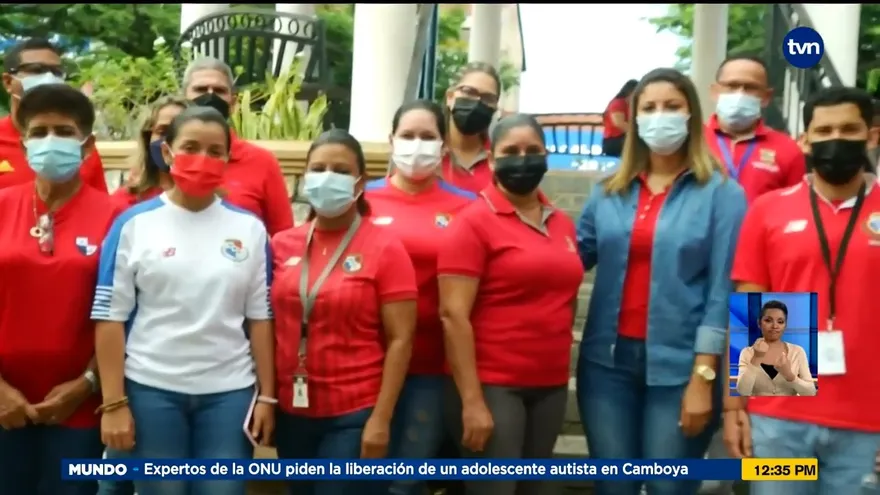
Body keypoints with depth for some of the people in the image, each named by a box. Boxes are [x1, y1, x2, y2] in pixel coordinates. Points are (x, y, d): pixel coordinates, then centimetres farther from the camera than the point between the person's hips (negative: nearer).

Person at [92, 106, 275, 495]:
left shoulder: (250, 229, 4)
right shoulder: (134, 224, -1)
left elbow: (260, 317, 5)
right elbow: (110, 318, -2)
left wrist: (267, 395, 2)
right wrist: (113, 403, -6)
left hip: (230, 391, 1)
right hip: (150, 389, -1)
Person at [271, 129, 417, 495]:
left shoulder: (385, 249, -8)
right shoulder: (282, 245, 3)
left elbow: (400, 340, -10)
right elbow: (270, 325, 11)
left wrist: (381, 419, -13)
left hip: (354, 415, -4)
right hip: (292, 411, 4)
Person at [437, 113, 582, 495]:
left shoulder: (563, 224, 9)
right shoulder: (473, 223, -8)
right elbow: (453, 315, -14)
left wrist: (559, 369, 13)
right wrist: (472, 400, -18)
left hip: (551, 386, 6)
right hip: (492, 386, -6)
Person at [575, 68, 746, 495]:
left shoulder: (721, 193, -3)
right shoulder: (609, 191, 10)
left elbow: (722, 291, -8)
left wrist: (703, 376, -12)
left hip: (678, 365, -3)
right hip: (609, 359, 4)